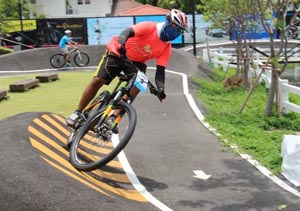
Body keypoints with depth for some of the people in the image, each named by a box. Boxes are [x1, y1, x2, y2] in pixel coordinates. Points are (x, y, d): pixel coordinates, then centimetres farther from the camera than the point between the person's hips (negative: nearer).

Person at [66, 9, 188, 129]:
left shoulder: (167, 48, -10)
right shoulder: (150, 27, -23)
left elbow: (160, 71, -14)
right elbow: (128, 32, -37)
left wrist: (161, 89, -31)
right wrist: (121, 44, -59)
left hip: (137, 61, 4)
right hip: (118, 53, -4)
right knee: (97, 80, -14)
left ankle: (112, 118, -18)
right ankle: (78, 113, 1)